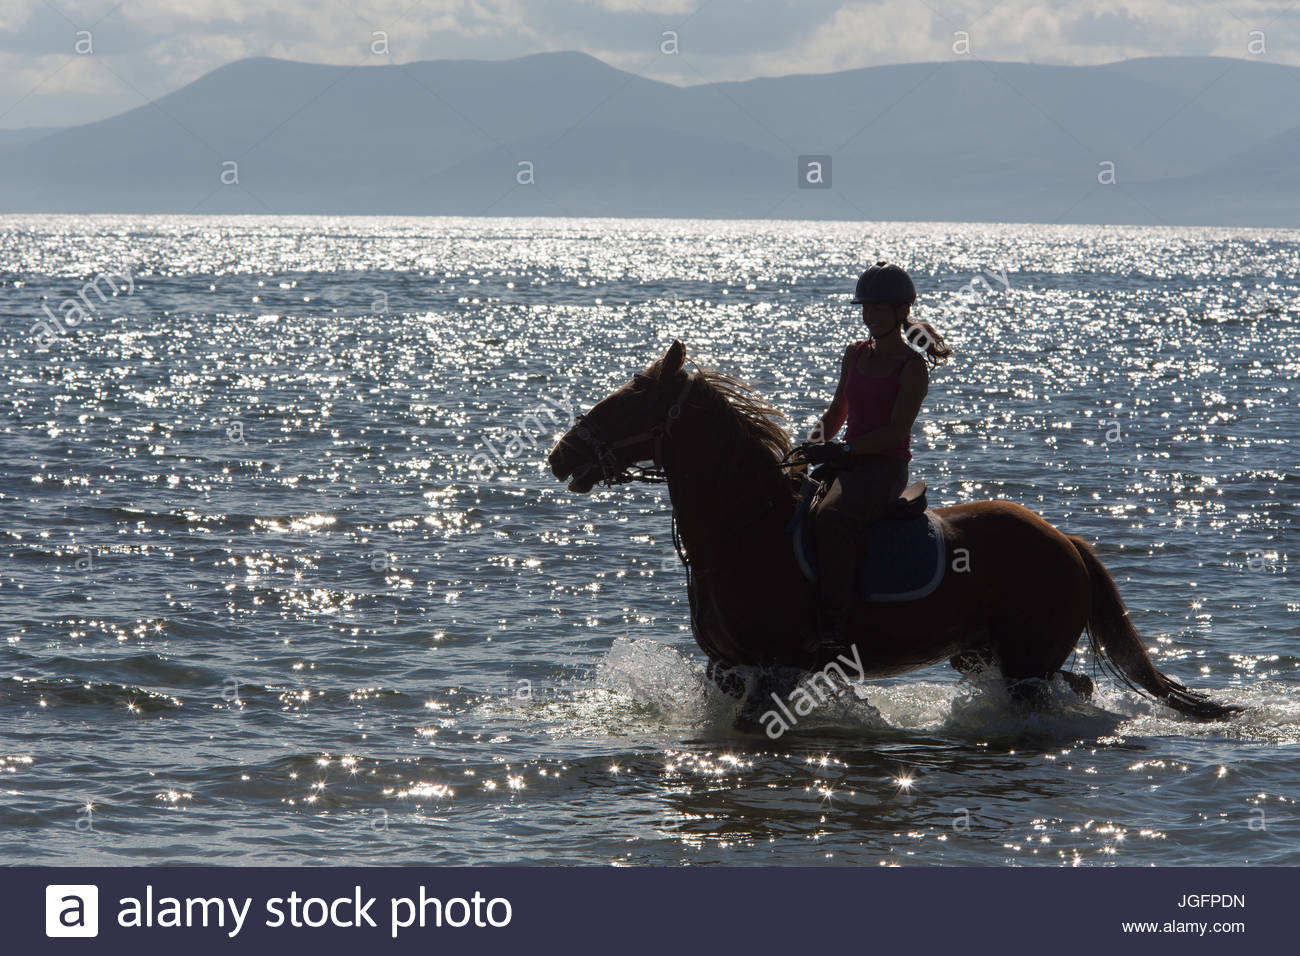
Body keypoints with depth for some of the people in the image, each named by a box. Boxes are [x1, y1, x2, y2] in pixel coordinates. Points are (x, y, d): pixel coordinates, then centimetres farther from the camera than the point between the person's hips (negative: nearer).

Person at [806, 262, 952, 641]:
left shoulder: (912, 366, -6)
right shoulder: (856, 354, 15)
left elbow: (897, 431, -14)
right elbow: (836, 413, 21)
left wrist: (844, 450, -22)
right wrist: (816, 445, 0)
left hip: (886, 468, -8)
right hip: (847, 464, 8)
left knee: (831, 517, -35)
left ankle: (833, 626, -38)